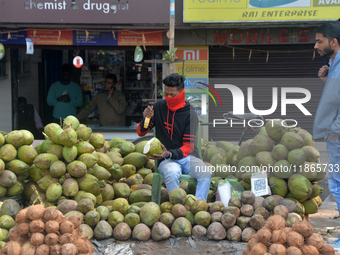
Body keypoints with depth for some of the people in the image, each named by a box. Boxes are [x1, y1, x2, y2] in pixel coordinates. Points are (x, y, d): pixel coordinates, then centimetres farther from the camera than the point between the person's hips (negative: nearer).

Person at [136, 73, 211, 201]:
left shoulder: (190, 114, -4)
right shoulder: (159, 107, 3)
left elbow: (188, 147, -7)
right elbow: (141, 132, 11)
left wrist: (169, 154, -26)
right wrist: (146, 119, -11)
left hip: (187, 157, 0)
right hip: (166, 160, 0)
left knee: (206, 173, -30)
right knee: (172, 173, -35)